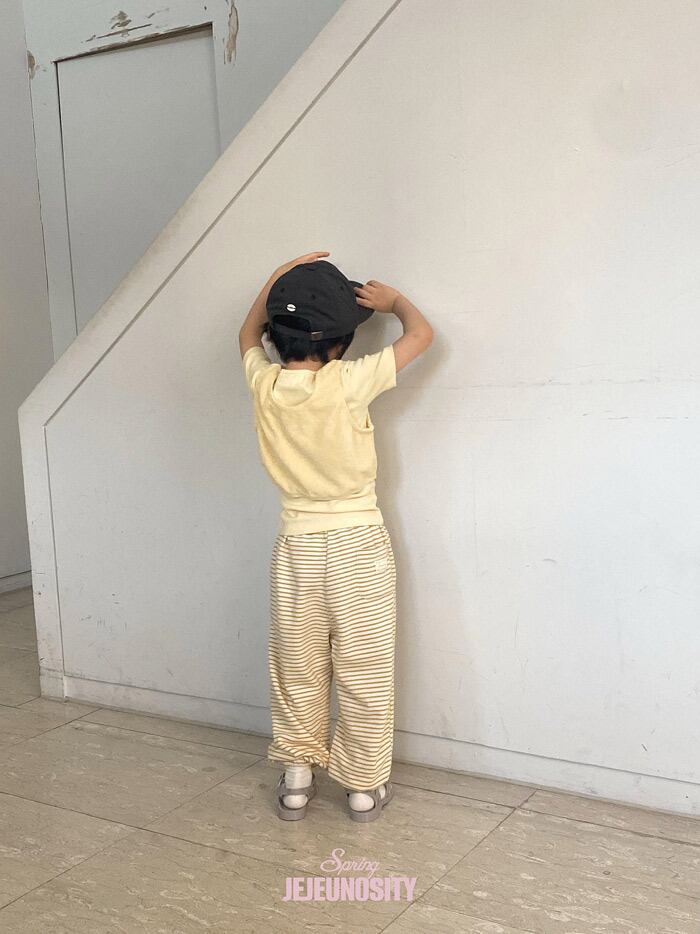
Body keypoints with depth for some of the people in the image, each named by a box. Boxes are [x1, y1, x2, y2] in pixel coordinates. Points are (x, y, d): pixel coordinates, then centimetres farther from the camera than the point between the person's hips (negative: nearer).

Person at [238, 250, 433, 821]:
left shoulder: (264, 384, -6)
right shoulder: (349, 383, -17)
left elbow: (249, 334, 19)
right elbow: (422, 334, -5)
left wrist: (279, 278, 19)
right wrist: (393, 299, 11)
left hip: (296, 548, 4)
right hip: (358, 545, -3)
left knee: (297, 671, 16)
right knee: (364, 674, 9)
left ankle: (296, 780, 26)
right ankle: (365, 787, 21)